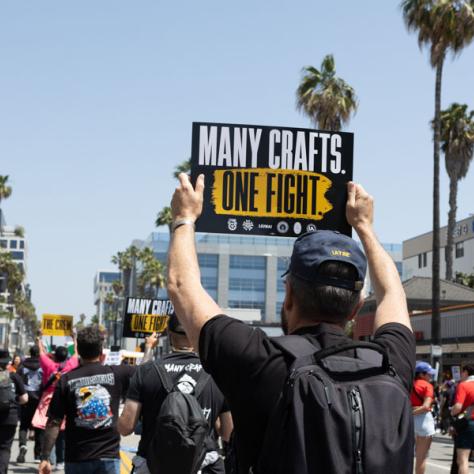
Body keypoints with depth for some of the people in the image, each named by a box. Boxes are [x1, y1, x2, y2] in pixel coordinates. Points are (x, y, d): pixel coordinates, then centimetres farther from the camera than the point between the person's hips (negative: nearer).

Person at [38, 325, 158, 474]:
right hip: (108, 456, -1)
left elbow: (54, 422, -6)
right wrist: (150, 346, 33)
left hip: (76, 458, 1)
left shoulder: (66, 380, -4)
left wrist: (45, 458, -3)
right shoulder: (116, 374, -3)